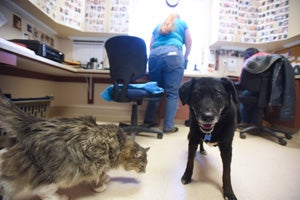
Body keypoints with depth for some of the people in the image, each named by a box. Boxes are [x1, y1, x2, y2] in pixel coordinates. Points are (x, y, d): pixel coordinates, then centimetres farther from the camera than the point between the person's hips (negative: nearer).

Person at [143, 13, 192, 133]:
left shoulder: (158, 26, 34)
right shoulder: (182, 23, 27)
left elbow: (151, 45, 34)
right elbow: (189, 43, 25)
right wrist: (185, 58, 36)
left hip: (154, 55, 4)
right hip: (172, 54, -3)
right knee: (172, 92, -4)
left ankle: (148, 121, 15)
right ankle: (168, 126, -4)